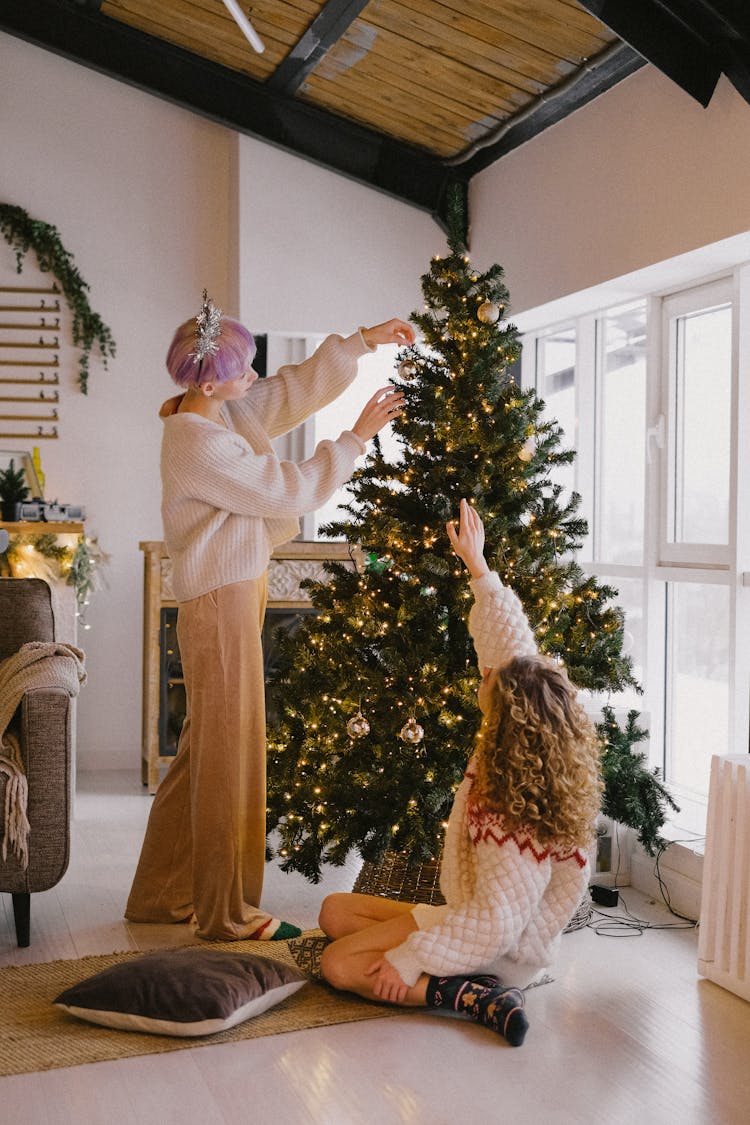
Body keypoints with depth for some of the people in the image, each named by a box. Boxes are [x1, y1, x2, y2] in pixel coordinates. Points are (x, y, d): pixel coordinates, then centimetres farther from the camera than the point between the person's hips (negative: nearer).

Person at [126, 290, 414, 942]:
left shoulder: (226, 413, 9)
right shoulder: (198, 444, -19)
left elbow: (296, 389, 15)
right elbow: (289, 491, -16)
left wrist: (364, 342, 9)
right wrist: (357, 437, -8)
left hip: (236, 595, 10)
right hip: (221, 601, -10)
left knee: (205, 751, 16)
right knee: (231, 755, -2)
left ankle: (162, 894, 27)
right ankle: (229, 913, 11)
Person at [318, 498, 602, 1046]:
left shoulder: (518, 820, -32)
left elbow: (495, 922, -34)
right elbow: (510, 643, -2)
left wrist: (409, 959, -28)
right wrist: (477, 565, 3)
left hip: (502, 953, -9)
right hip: (475, 916, 9)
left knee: (339, 964, -15)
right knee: (336, 911, 11)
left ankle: (477, 997, -17)